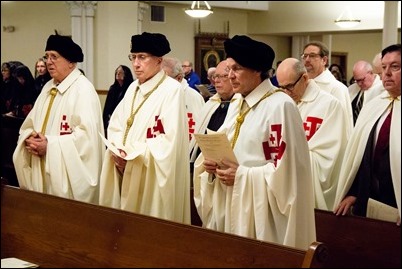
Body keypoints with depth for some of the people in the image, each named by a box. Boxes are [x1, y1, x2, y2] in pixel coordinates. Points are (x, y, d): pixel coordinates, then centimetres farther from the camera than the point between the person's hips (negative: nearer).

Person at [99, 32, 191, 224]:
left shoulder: (172, 90, -11)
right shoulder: (133, 88, 12)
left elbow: (169, 140, -18)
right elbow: (115, 125, 12)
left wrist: (131, 154, -16)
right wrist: (117, 151, -8)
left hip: (153, 179, -7)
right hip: (127, 175, 7)